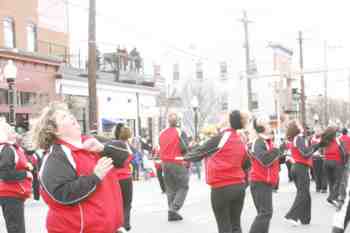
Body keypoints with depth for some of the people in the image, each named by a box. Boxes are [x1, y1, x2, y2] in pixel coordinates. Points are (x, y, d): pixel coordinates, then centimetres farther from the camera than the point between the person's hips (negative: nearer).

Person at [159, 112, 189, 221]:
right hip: (178, 163, -6)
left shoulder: (161, 133, 7)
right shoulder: (180, 132, -11)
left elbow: (160, 148, 12)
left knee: (170, 188, 13)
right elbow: (184, 148, -16)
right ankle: (174, 209, -9)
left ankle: (172, 213, 12)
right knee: (183, 187, 5)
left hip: (165, 163, 6)